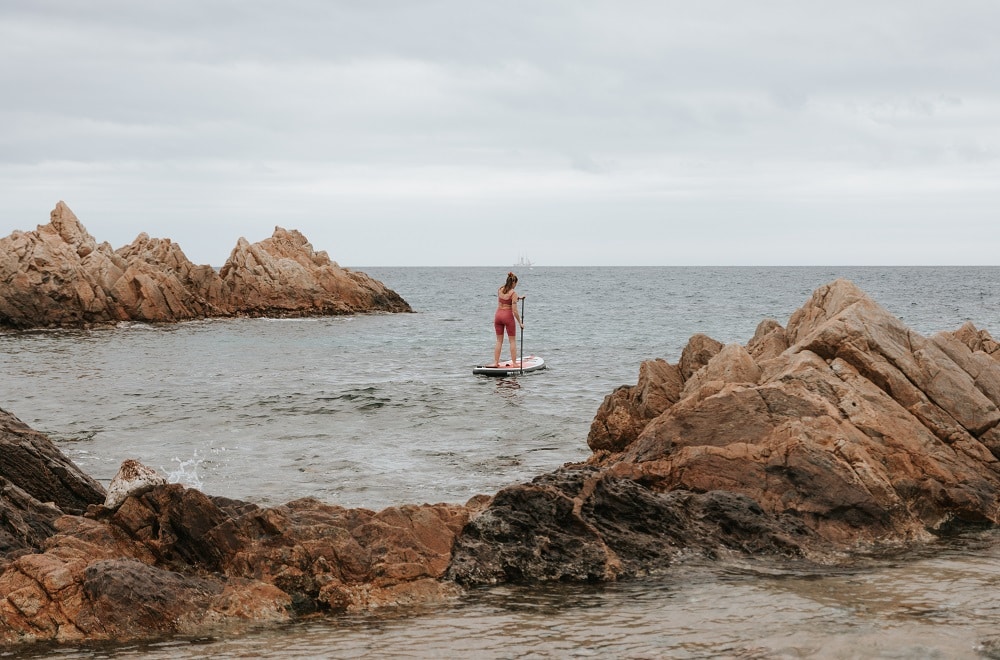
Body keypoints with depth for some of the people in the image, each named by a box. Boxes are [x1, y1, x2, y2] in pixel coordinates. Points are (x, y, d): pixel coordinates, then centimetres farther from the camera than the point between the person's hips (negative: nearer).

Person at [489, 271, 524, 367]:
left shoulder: (499, 290, 3)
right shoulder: (513, 293, -14)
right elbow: (514, 310, -16)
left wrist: (518, 298, 25)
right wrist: (520, 323, -7)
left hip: (498, 315, 5)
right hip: (508, 316, -5)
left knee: (499, 341, 12)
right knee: (512, 341, 7)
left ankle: (496, 362, 9)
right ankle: (514, 362, 7)